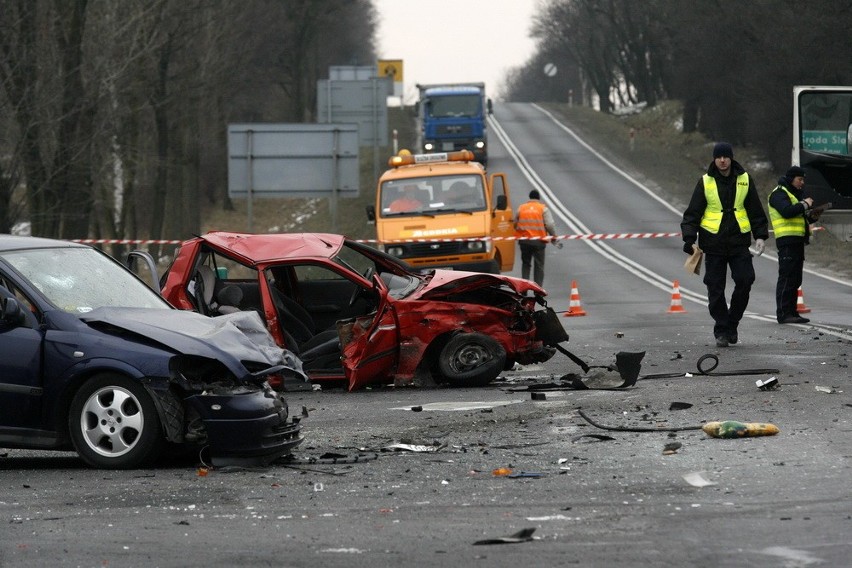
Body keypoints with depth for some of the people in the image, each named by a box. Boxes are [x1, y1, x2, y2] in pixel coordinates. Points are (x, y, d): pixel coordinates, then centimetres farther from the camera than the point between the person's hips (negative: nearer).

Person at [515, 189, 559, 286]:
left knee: (526, 264, 14)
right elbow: (550, 225, -9)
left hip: (524, 241, 2)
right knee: (539, 265, 5)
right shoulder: (543, 209, -1)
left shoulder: (521, 208, 8)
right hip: (538, 241, -2)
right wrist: (553, 237, 1)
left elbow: (516, 224, 9)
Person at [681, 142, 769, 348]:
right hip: (714, 242, -1)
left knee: (745, 281, -10)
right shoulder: (705, 182, 3)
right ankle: (721, 332, 9)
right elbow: (692, 213, 3)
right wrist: (689, 238, -9)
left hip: (739, 241, 1)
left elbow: (756, 212, 13)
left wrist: (761, 236, 3)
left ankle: (732, 324, 8)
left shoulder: (745, 180, 7)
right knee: (715, 289, -1)